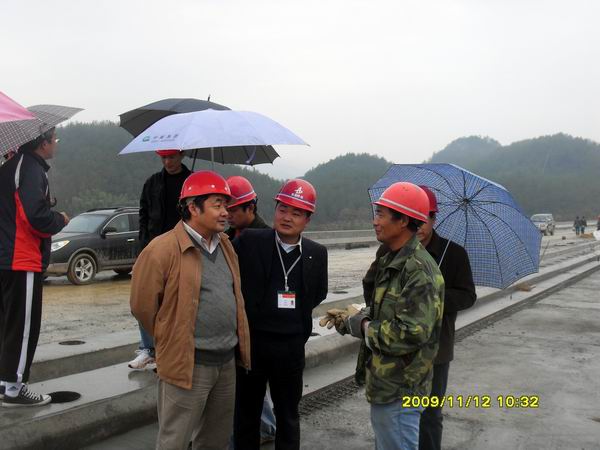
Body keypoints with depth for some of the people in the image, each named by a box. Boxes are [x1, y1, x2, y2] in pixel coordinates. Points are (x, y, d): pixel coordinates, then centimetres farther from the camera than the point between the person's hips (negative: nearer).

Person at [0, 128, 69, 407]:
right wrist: (61, 220, -6)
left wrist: (52, 216, 15)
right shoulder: (32, 169, -15)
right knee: (24, 326, -1)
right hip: (24, 261, -10)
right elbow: (36, 217, -24)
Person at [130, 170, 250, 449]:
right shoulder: (163, 249, -15)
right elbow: (142, 305, -8)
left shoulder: (225, 245, 9)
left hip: (227, 361, 7)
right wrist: (172, 342, 4)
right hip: (189, 364, -7)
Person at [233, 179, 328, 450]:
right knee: (246, 412, 14)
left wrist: (296, 313, 6)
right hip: (250, 341, -2)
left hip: (291, 346, 2)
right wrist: (245, 311, 0)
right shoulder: (248, 241, -9)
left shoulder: (317, 253, -1)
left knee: (288, 414, 17)